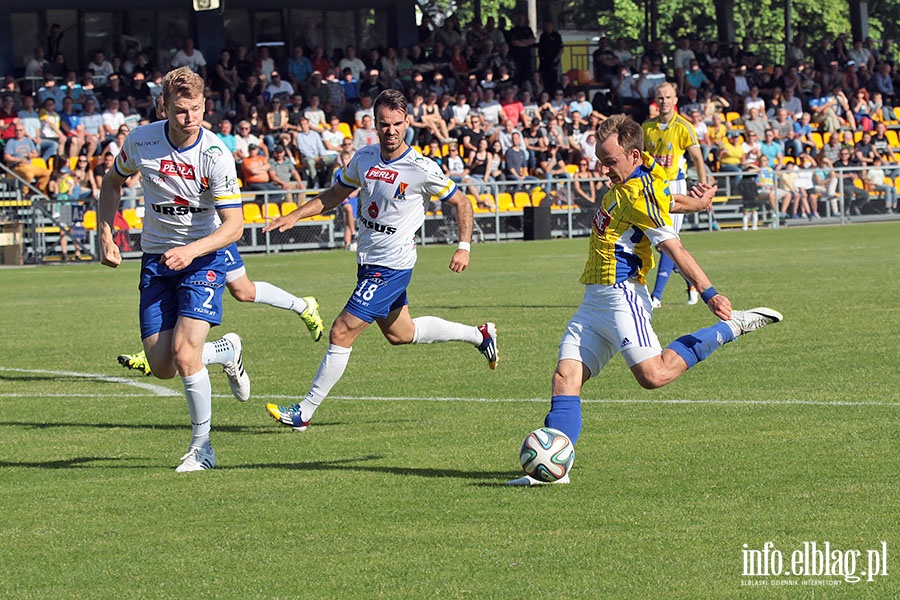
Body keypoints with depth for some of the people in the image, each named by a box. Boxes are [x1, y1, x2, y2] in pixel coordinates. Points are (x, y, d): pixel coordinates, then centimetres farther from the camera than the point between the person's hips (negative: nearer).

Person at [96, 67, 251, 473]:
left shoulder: (216, 157, -18)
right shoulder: (142, 140, -8)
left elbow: (233, 225, -18)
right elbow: (112, 182, 12)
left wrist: (191, 251, -32)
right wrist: (105, 235, 3)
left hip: (203, 257, -4)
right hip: (156, 259, 4)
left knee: (184, 351, -20)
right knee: (161, 366, -2)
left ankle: (201, 447, -2)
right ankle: (225, 351, 31)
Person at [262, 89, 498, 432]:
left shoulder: (421, 169, -16)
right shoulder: (364, 158, 1)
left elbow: (461, 203, -3)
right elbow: (336, 194, 15)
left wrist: (464, 247, -13)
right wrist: (295, 216, 5)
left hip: (392, 265, -8)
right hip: (368, 259, 8)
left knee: (342, 333, -11)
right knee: (400, 333, 23)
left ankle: (304, 413, -4)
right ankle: (478, 335, 41)